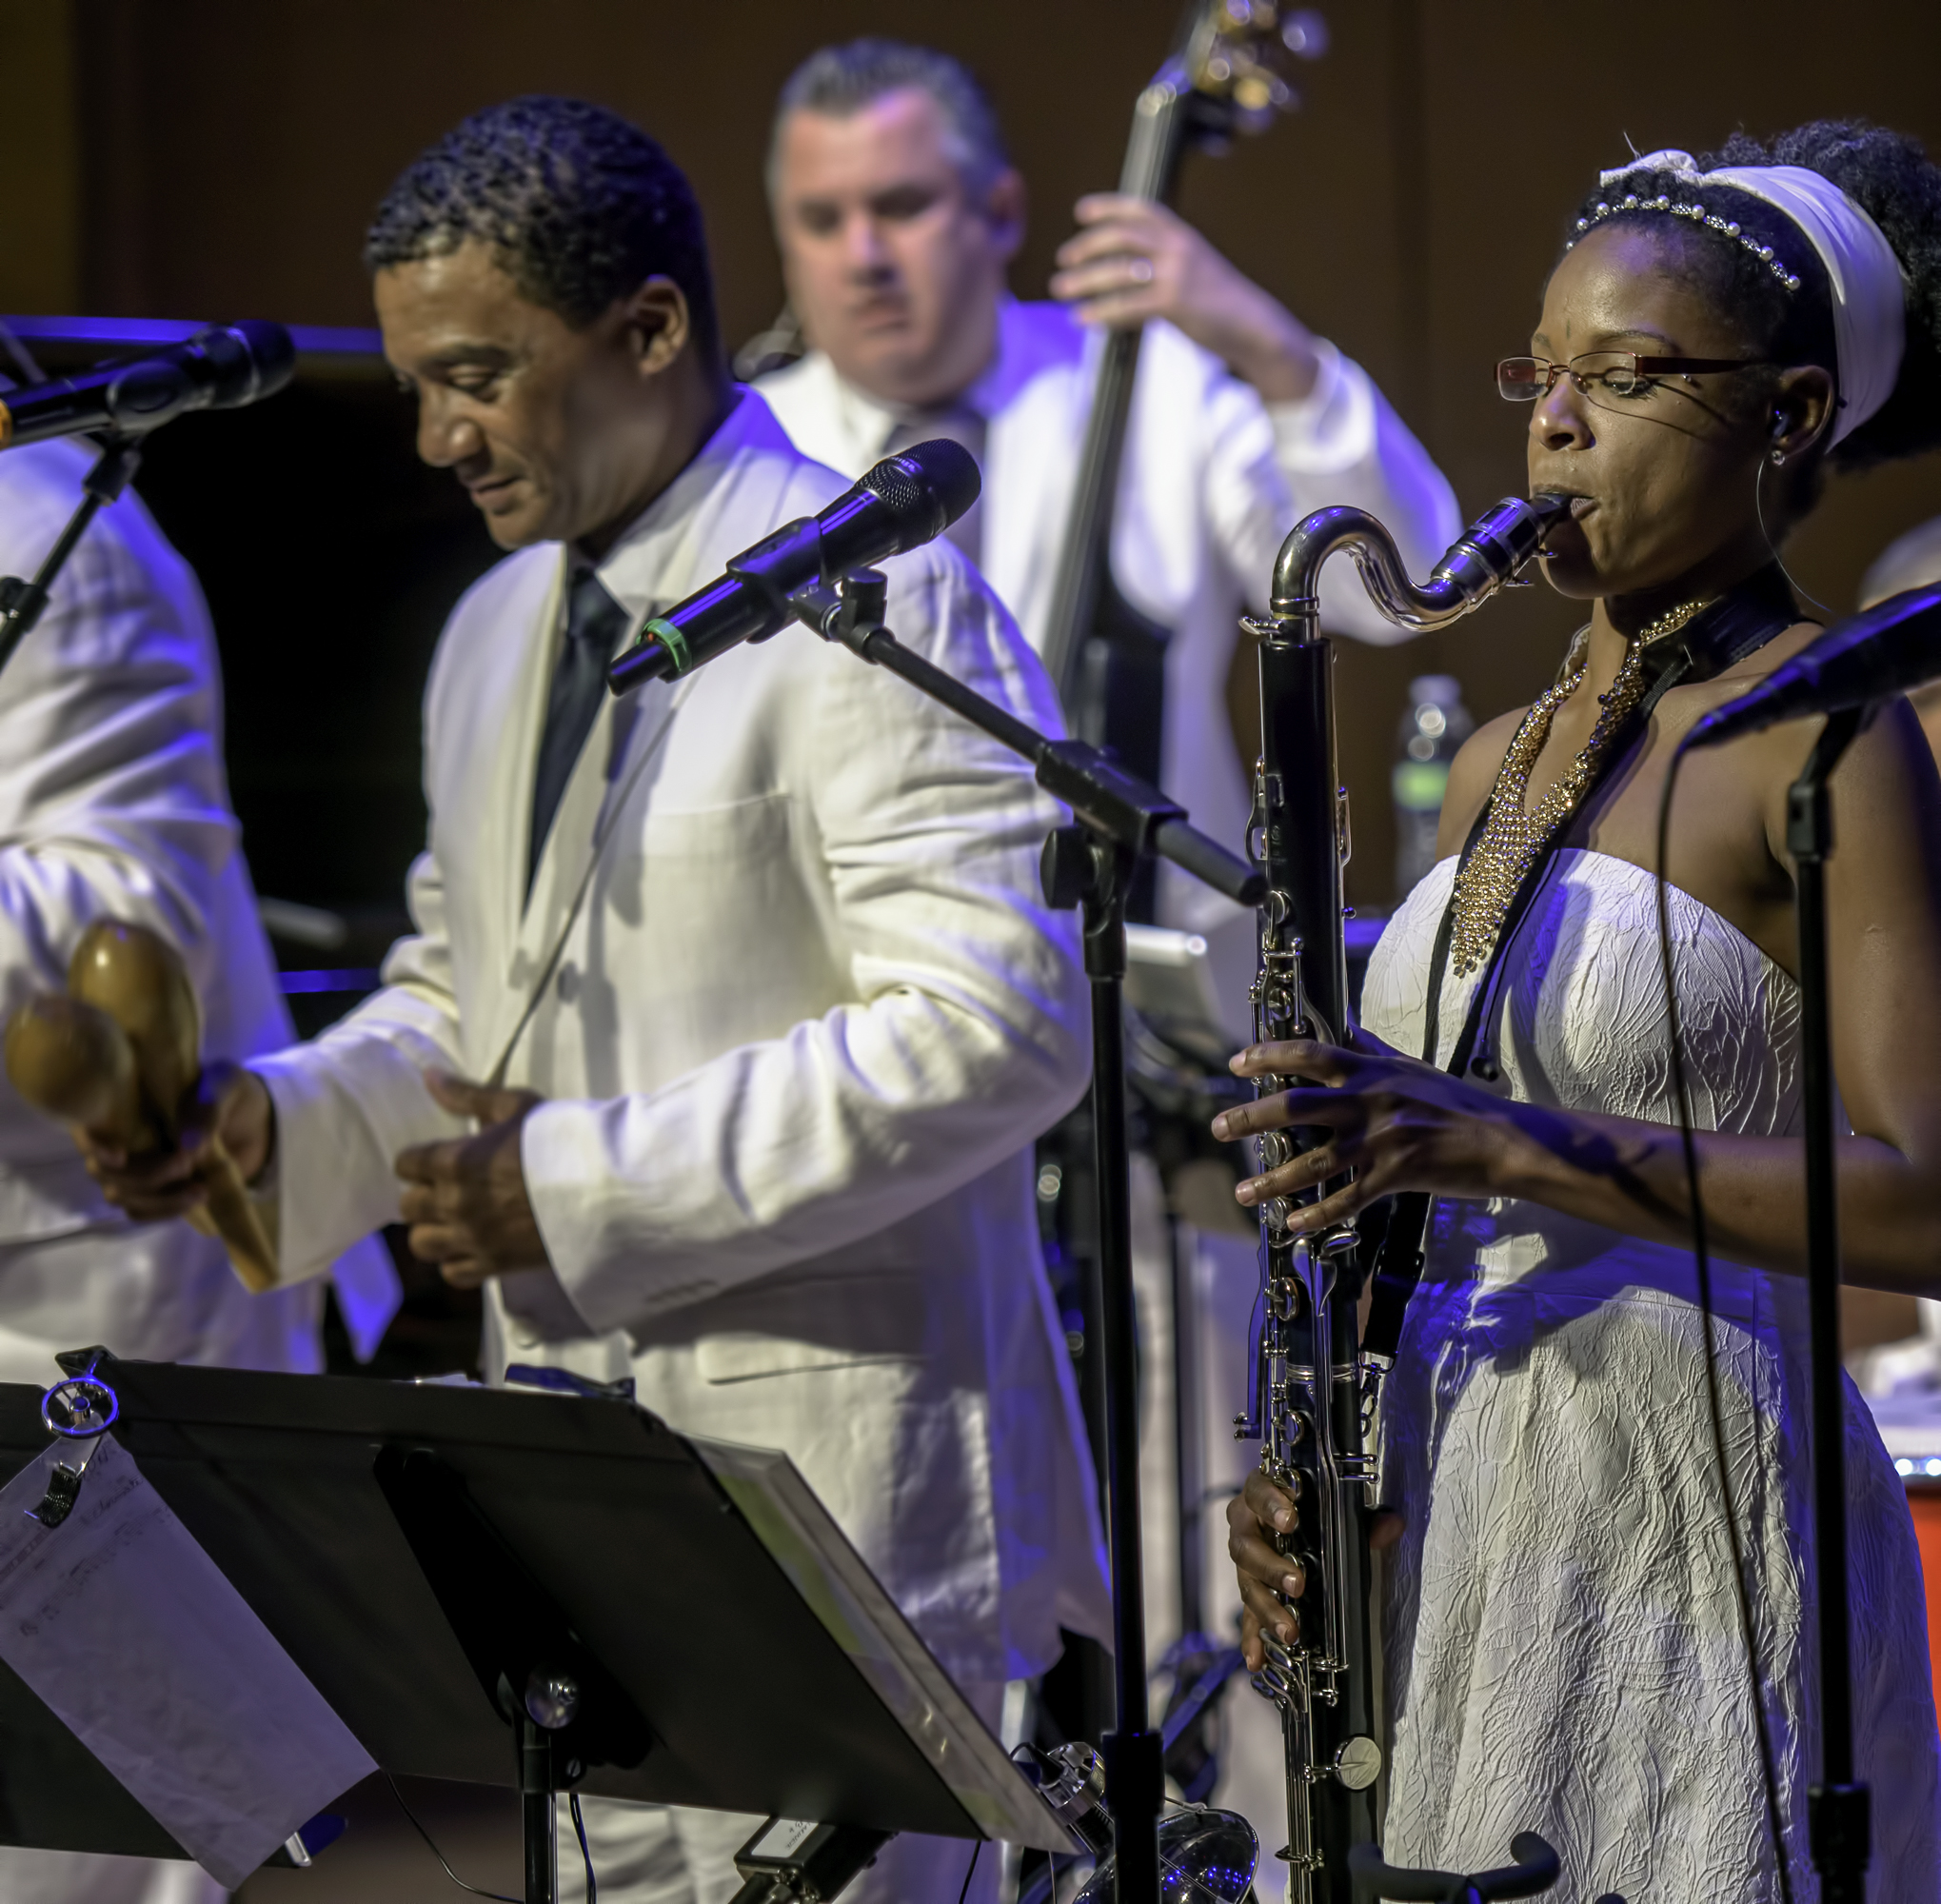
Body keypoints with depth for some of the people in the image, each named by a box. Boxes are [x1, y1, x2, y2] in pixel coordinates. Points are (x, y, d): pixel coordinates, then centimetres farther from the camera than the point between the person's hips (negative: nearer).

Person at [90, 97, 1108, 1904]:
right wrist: (278, 1120, 3)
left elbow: (996, 1028, -20)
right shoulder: (498, 633, 16)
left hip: (832, 1481, -8)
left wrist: (586, 1186, -20)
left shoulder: (879, 606, -12)